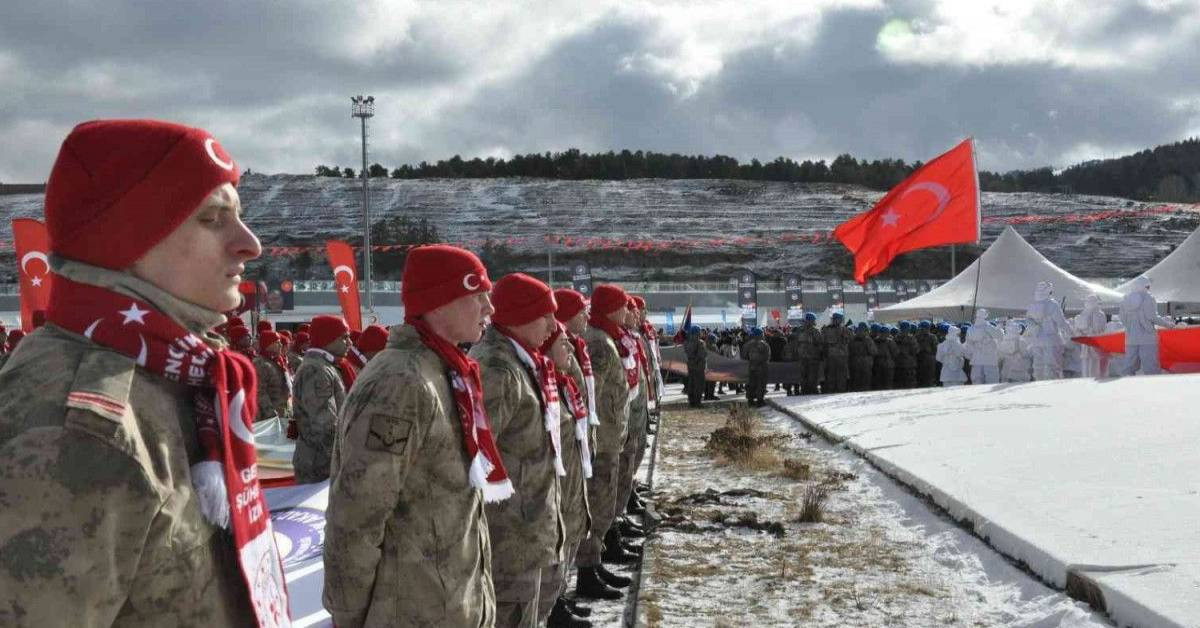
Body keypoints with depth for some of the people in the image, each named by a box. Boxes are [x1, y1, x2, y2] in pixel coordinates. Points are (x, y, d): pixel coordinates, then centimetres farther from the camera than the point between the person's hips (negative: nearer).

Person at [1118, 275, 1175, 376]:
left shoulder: (1125, 299, 10)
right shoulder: (1148, 298, -7)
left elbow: (1123, 319, 11)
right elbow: (1152, 317, -11)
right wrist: (1167, 323, 1)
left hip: (1130, 338, 5)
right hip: (1146, 338, -5)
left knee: (1130, 365, 6)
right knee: (1151, 368, -3)